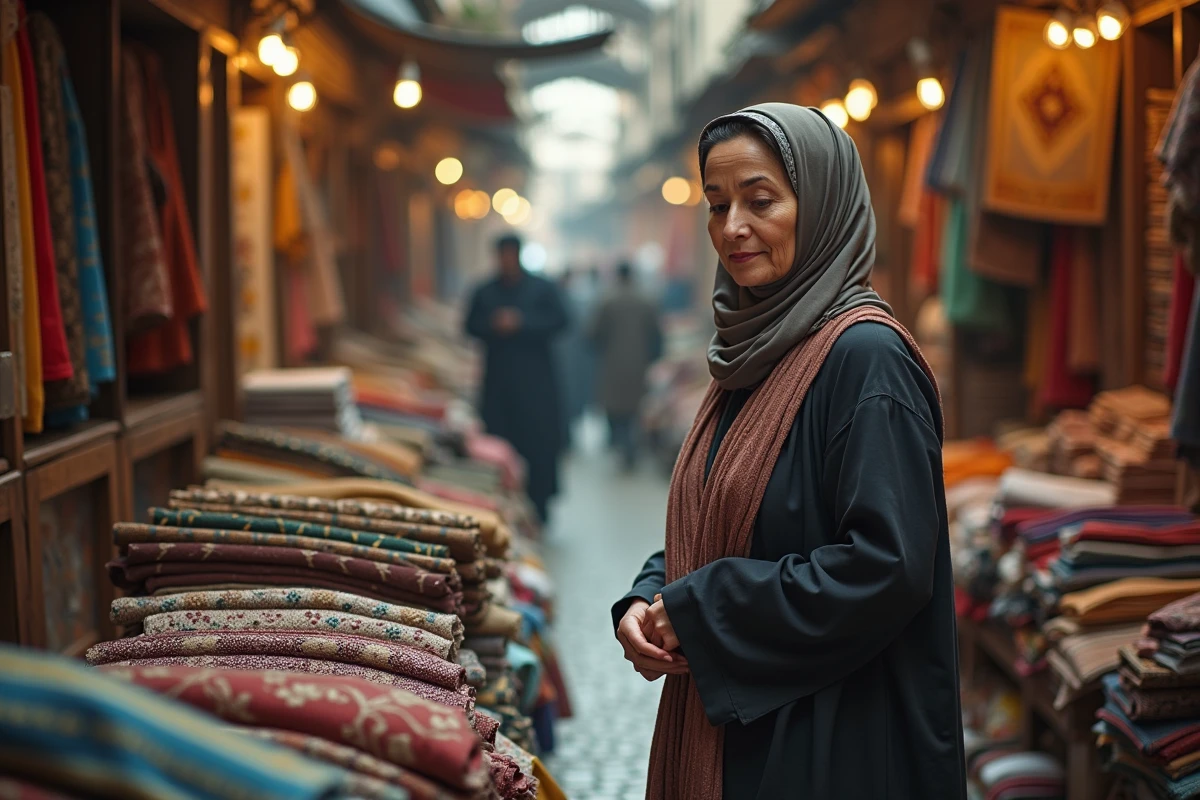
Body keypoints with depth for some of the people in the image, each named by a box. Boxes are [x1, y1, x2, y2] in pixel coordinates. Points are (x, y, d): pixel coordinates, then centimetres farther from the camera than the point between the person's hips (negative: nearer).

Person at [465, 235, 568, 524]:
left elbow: (559, 321, -3)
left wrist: (521, 322, -12)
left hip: (535, 379, -2)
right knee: (500, 441, -3)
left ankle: (538, 505, 2)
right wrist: (495, 326, -8)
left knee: (539, 440, -5)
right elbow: (472, 326, 12)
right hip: (498, 378, 2)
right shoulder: (484, 293, 13)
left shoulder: (542, 289, 5)